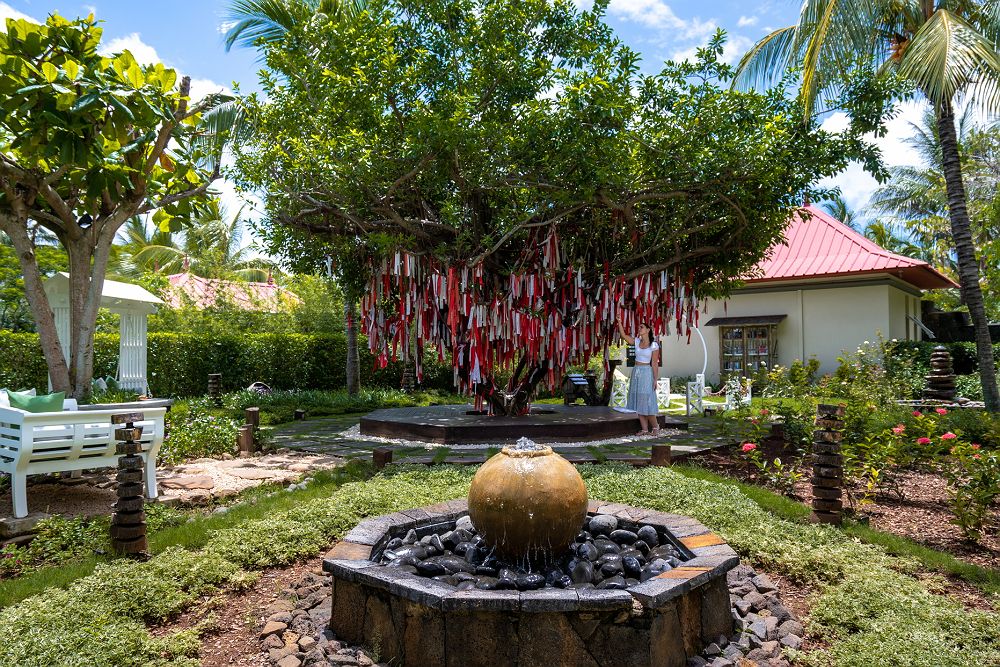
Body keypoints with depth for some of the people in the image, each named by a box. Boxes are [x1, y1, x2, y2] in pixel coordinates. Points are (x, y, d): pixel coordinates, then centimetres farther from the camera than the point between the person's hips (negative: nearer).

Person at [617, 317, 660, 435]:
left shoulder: (654, 346, -6)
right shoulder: (637, 341, 8)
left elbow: (654, 363, -7)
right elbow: (623, 335, 1)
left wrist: (655, 380, -9)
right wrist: (619, 321, -8)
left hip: (646, 373, -6)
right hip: (636, 372, 6)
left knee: (647, 401, -5)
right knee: (637, 401, 5)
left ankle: (655, 426, 12)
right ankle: (644, 429, 10)